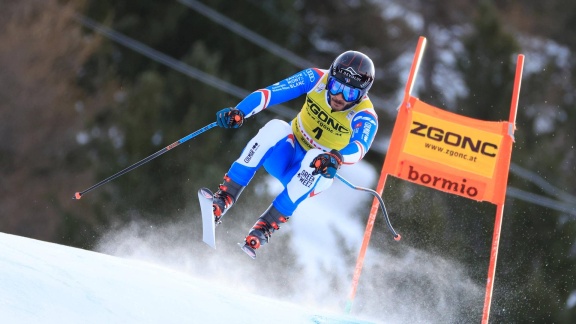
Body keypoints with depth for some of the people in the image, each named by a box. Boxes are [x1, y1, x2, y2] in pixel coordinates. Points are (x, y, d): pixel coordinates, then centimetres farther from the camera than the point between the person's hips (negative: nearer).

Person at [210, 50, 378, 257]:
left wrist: (337, 158, -61)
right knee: (276, 128, -31)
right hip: (285, 155, 2)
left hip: (315, 174, -2)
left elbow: (360, 147, -40)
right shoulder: (316, 79, -12)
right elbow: (270, 93, -19)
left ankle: (265, 228, -35)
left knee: (315, 158, -37)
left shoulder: (365, 117, -20)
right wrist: (239, 112, -36)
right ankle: (224, 198, -33)